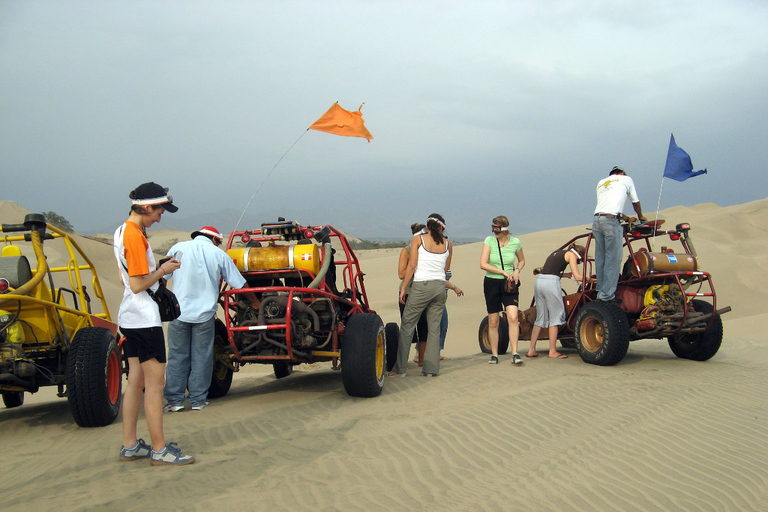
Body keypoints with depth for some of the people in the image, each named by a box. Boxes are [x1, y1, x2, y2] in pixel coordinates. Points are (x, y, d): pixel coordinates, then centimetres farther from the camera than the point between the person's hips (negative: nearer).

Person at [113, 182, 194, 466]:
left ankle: (130, 445, 17)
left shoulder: (123, 231, 13)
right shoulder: (135, 236, -17)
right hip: (145, 319, -10)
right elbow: (138, 285, -20)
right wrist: (163, 270, -8)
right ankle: (159, 450, -1)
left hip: (130, 319, 10)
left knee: (136, 381, 13)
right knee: (155, 382, -5)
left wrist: (157, 269, 10)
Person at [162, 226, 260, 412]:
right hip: (205, 314, 0)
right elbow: (240, 284, 11)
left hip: (179, 313, 0)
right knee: (201, 358, 8)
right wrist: (254, 302, 25)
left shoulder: (178, 248, 5)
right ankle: (198, 400, 11)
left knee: (177, 357, 7)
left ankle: (174, 400, 8)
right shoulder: (218, 254, 6)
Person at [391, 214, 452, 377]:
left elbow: (411, 265, -6)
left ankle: (400, 368, 4)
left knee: (407, 325, 5)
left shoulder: (418, 239, -1)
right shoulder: (447, 244, 8)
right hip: (440, 286, 3)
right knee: (434, 328, 10)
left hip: (421, 286, -3)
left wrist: (403, 287, -2)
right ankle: (431, 368, 8)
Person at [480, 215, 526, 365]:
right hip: (492, 283, 0)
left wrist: (517, 271, -3)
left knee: (513, 318, -15)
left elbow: (522, 260, 17)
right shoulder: (489, 240, -6)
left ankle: (515, 354, -13)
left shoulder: (515, 242, -2)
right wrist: (503, 272, -17)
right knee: (493, 322, 5)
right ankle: (494, 355, 16)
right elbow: (483, 264, -14)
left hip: (509, 284, 0)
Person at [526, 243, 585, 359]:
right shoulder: (571, 254, 7)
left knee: (540, 317, 13)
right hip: (551, 283, -7)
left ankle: (531, 350, 10)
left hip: (539, 281, 7)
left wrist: (565, 275, 26)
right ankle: (553, 351, 4)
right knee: (555, 316, 3)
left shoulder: (556, 253, 29)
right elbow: (578, 277, 0)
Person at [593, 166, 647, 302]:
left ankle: (600, 291, 17)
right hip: (612, 221, -6)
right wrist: (640, 217, 46)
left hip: (597, 219, 6)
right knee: (613, 259, -2)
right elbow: (636, 202, 27)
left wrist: (627, 218, 41)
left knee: (600, 258, 12)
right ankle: (607, 294, -4)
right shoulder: (626, 179, 17)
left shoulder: (601, 182, 29)